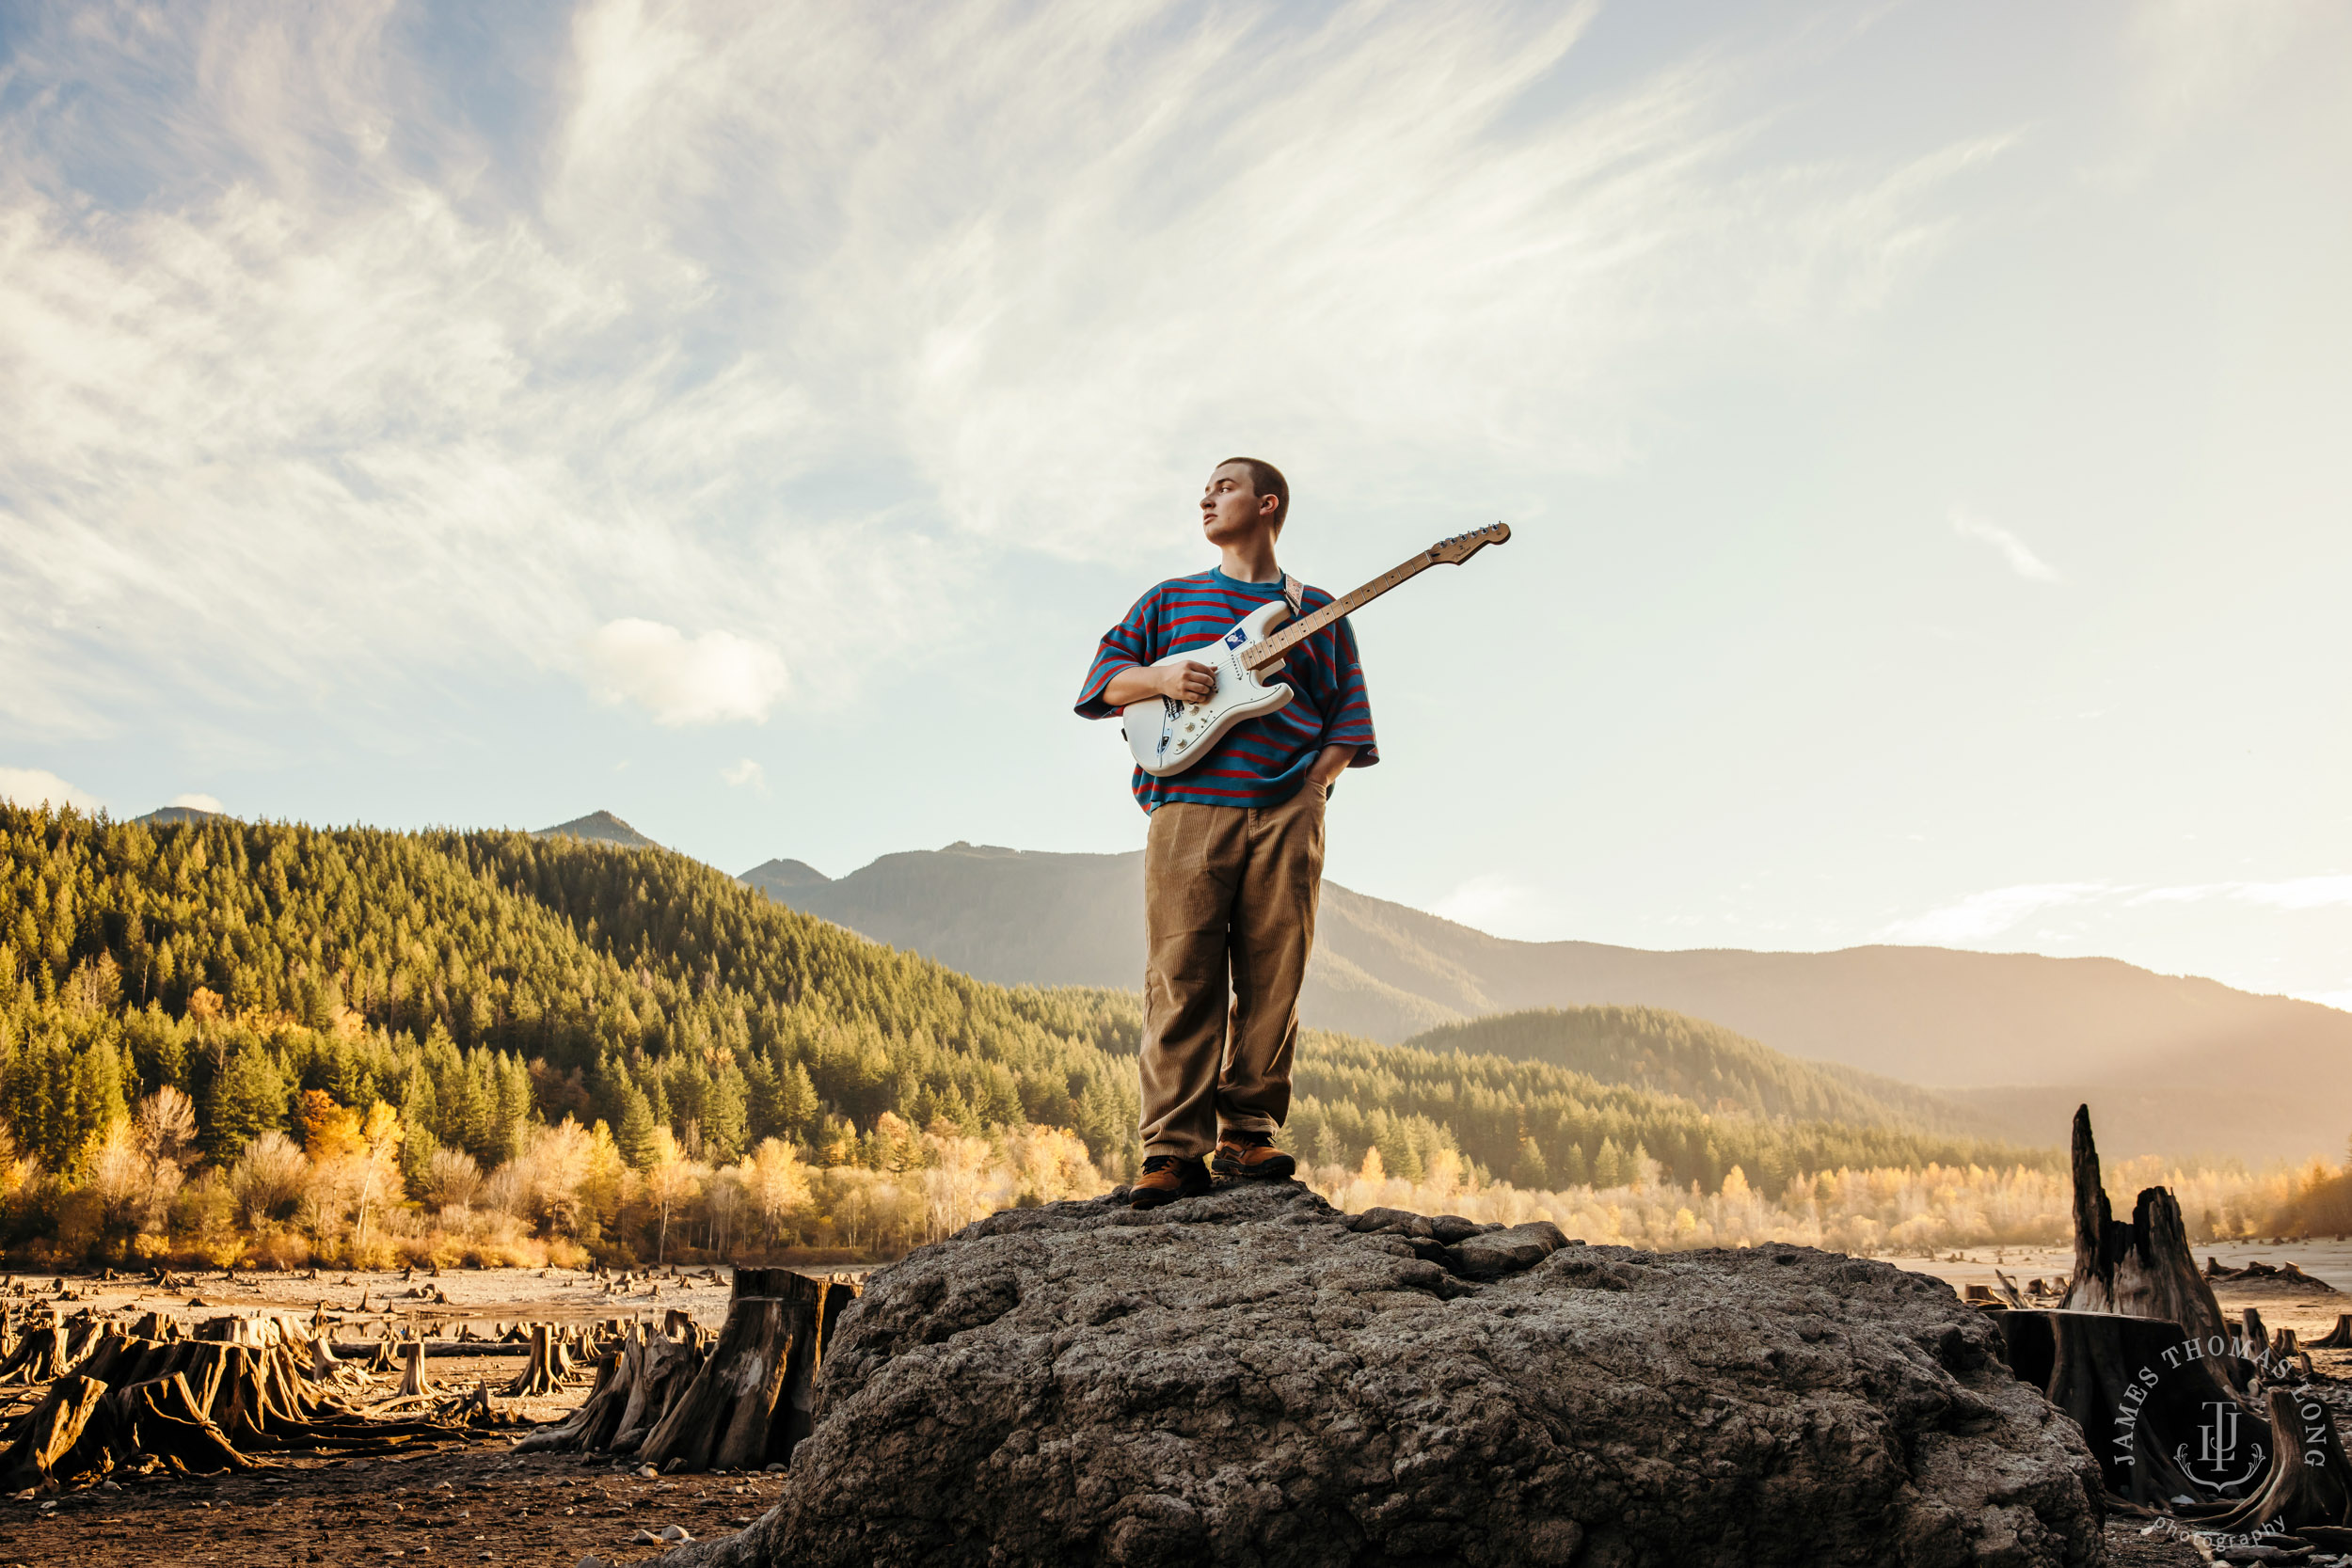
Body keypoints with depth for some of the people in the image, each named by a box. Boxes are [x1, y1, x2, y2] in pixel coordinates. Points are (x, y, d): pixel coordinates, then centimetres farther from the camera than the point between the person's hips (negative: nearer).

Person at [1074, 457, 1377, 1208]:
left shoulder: (1316, 611, 18)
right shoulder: (1170, 598, 21)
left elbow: (1348, 718, 13)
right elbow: (1103, 676, 15)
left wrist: (1312, 787, -2)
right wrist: (1161, 678, -5)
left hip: (1285, 813, 1)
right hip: (1187, 805, 0)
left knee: (1273, 977, -2)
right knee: (1181, 977, -8)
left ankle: (1248, 1134, 6)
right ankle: (1174, 1151, -8)